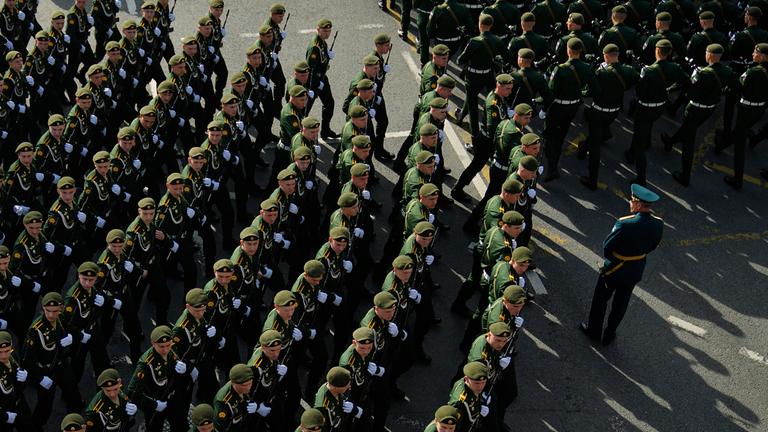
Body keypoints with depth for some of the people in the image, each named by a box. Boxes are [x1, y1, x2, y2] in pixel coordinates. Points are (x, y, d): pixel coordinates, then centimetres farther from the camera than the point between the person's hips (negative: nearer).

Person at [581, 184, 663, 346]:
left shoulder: (625, 224, -34)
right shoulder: (658, 223, -16)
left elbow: (607, 246, -21)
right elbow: (652, 246, 0)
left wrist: (610, 259, 0)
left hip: (614, 268, -5)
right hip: (636, 270, 5)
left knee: (600, 300, 20)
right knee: (621, 303, 24)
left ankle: (594, 331, 38)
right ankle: (609, 334, 40)